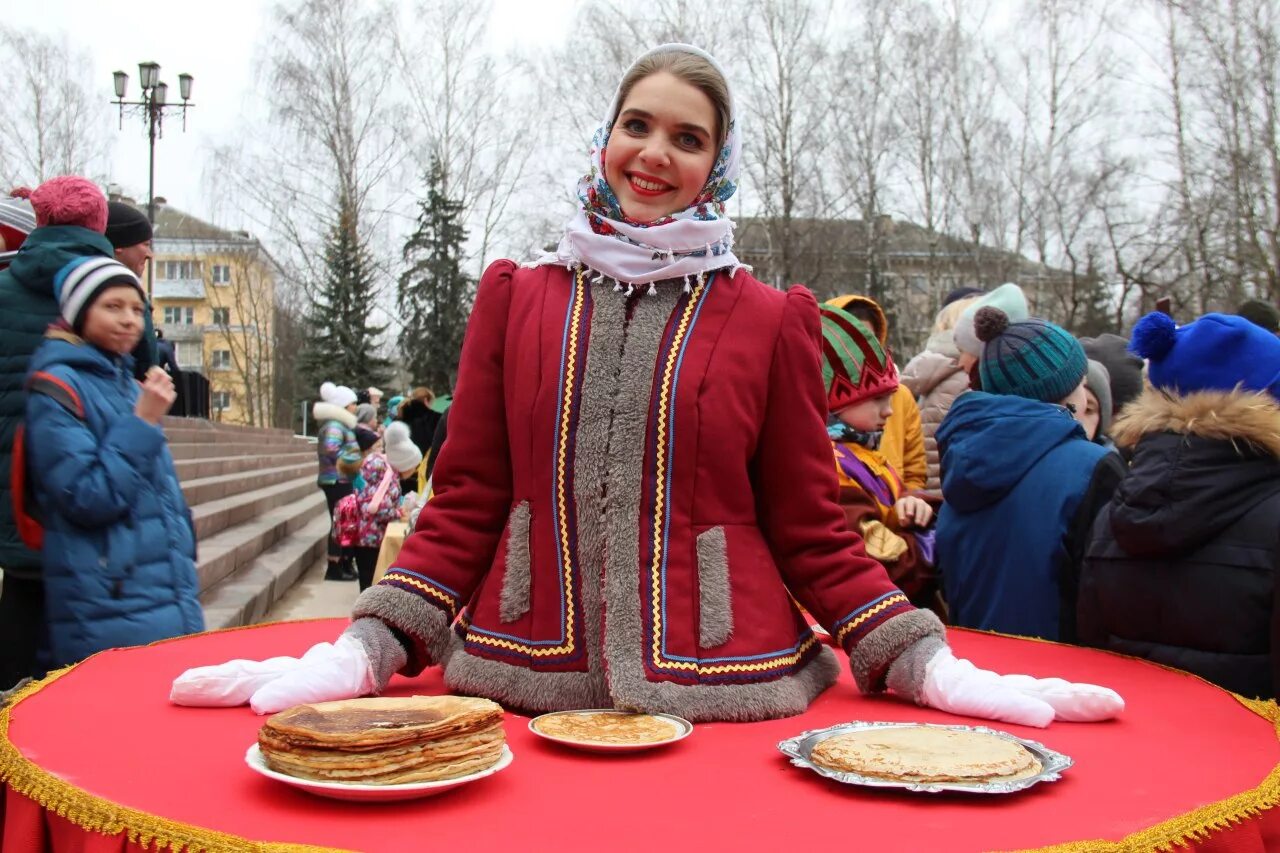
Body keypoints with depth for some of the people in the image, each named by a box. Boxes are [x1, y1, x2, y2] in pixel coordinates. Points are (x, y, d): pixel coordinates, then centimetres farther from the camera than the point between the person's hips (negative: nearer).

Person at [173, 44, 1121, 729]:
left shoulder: (771, 321, 3)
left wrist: (929, 666, -4)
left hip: (719, 691, -1)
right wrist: (366, 651, -4)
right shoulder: (516, 296, 6)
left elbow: (811, 532, 5)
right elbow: (465, 508, 6)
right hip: (525, 687, 1)